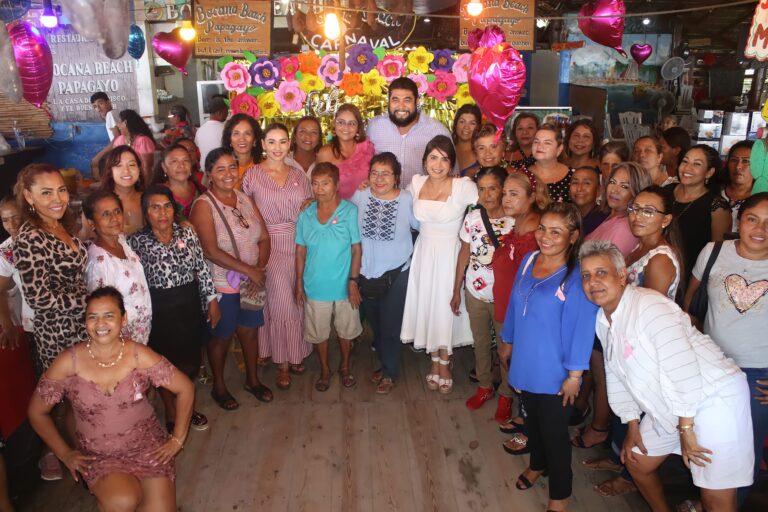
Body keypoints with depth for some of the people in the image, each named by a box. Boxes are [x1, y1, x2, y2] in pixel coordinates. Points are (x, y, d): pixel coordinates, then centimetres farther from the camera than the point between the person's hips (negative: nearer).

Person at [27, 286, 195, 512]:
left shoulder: (140, 356, -11)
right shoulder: (68, 362, -10)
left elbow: (185, 389, -3)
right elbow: (37, 412, 4)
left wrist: (177, 439, -3)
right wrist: (64, 453, 2)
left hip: (147, 445, 1)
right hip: (98, 455, 0)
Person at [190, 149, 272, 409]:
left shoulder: (245, 199, 4)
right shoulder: (204, 205, -14)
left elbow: (264, 238, 4)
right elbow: (211, 251, -22)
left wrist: (260, 268, -12)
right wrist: (249, 270, -21)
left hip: (252, 282, 5)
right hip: (222, 285, -5)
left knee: (250, 329, 17)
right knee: (221, 336, 11)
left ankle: (252, 379, 38)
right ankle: (219, 387, 33)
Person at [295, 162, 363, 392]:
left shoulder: (350, 211, -12)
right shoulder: (306, 214, -4)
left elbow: (356, 249, -9)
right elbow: (300, 250, 2)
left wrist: (353, 281, -12)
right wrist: (299, 283, 2)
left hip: (343, 285, -2)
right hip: (315, 286, 2)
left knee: (346, 330, 17)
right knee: (318, 332, 16)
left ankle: (345, 366, 42)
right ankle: (325, 370, 39)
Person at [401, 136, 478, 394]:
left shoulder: (463, 187, -16)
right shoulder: (416, 183, 0)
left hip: (450, 254, -4)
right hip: (424, 253, 4)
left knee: (447, 307, 7)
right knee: (427, 304, 12)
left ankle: (444, 361, 30)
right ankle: (436, 360, 32)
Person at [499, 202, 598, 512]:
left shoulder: (577, 277, -22)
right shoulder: (529, 261, -3)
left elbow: (581, 328, -19)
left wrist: (574, 374, -15)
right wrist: (508, 341, 17)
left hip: (554, 372, -5)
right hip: (525, 363, 6)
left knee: (553, 431, 11)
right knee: (532, 418, 25)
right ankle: (537, 464, 52)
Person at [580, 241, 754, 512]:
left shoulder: (649, 305, -22)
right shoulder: (602, 320, 5)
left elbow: (682, 366, -27)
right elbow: (616, 374, 12)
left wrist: (686, 429, -22)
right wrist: (632, 425, 10)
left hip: (714, 399, -9)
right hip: (668, 408, 9)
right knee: (637, 462, 19)